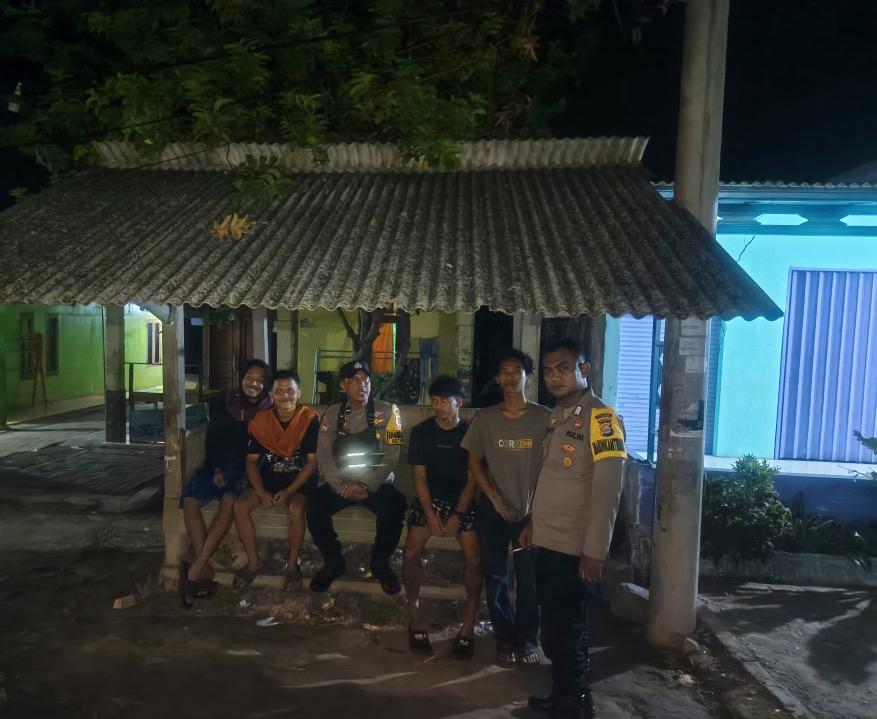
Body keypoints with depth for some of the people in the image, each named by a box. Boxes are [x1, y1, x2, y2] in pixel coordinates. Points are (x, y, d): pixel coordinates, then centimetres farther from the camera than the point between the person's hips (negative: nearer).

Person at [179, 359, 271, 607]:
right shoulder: (226, 406, 7)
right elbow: (212, 440, 8)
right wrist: (216, 469, -4)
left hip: (247, 469, -3)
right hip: (219, 465, 3)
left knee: (229, 500, -33)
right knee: (190, 500, -24)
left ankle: (196, 568, -29)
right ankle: (205, 569, -24)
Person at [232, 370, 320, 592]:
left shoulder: (309, 419, -13)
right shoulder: (261, 421, -3)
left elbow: (312, 461, -12)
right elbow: (252, 461, 0)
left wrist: (289, 491, -20)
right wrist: (261, 492, -14)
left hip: (300, 480, -4)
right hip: (269, 477, 4)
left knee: (296, 509, -32)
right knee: (240, 507, -18)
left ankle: (292, 564, -7)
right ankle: (253, 563, 2)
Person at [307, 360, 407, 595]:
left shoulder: (387, 411, -6)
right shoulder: (331, 414, 2)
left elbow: (391, 457, -11)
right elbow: (324, 456, -4)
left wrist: (366, 486, -22)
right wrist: (341, 486, -20)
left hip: (376, 483, -2)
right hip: (338, 483, 2)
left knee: (395, 506, -30)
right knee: (315, 507, -25)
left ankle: (380, 563, -3)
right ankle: (333, 562, 1)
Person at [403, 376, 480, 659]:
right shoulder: (421, 432, -1)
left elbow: (472, 479, -4)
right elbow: (420, 476, -2)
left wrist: (458, 515, -13)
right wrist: (430, 513, -12)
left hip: (462, 500, -1)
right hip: (429, 498, 1)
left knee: (474, 559, -19)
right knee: (411, 554, -18)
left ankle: (468, 626, -4)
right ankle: (416, 620, -1)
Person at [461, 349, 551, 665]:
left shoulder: (544, 417, -5)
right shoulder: (484, 417, 0)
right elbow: (474, 462, 4)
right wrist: (496, 501, -4)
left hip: (531, 509, -1)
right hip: (494, 508, 2)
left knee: (528, 577, 2)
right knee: (495, 576, 7)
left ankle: (527, 639, 23)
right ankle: (505, 638, 24)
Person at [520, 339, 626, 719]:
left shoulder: (600, 416, -15)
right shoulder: (558, 415, 11)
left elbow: (607, 489, -19)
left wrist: (594, 550, -21)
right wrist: (534, 522, 17)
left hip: (573, 547, -8)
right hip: (547, 541, 8)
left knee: (564, 629, 5)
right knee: (554, 627, 18)